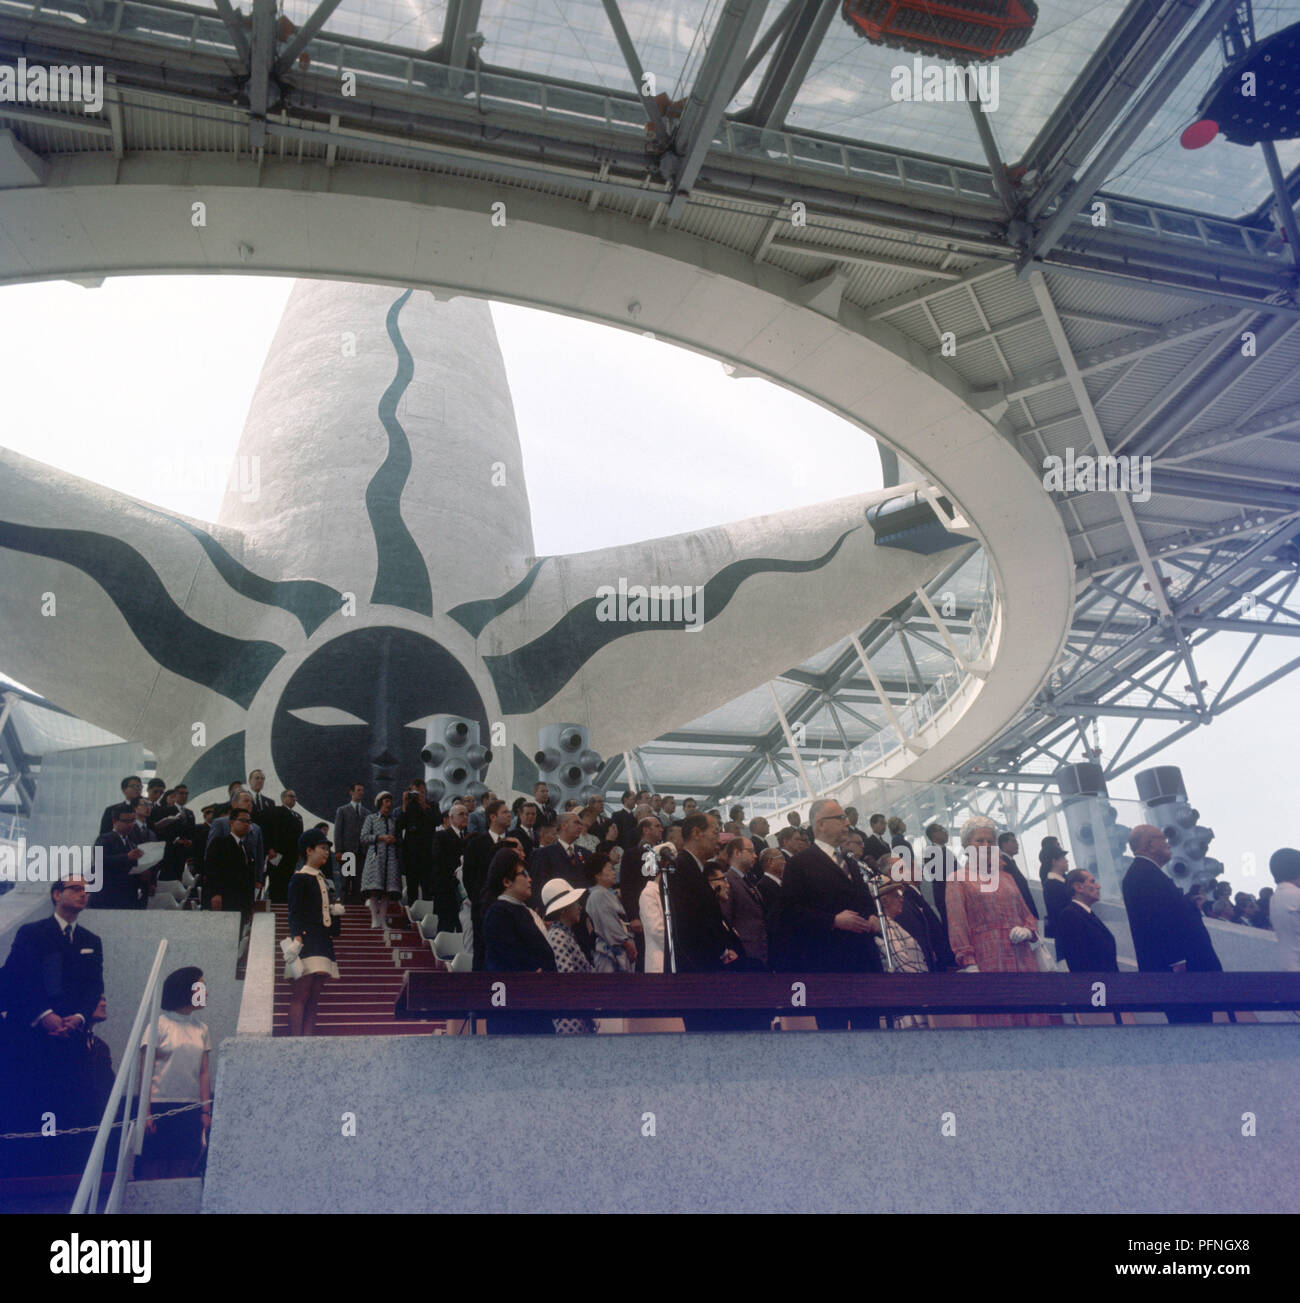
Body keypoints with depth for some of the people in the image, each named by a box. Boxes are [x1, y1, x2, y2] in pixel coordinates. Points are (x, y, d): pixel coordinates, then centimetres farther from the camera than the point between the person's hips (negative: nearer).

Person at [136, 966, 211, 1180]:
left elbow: (204, 1072, 9)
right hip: (160, 1105, -4)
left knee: (182, 1171, 4)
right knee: (152, 1170, -3)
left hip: (191, 1108, 4)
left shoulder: (202, 1029, 10)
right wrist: (145, 1111, -10)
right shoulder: (159, 1024, -4)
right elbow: (145, 1072, -5)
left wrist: (206, 1111, 5)